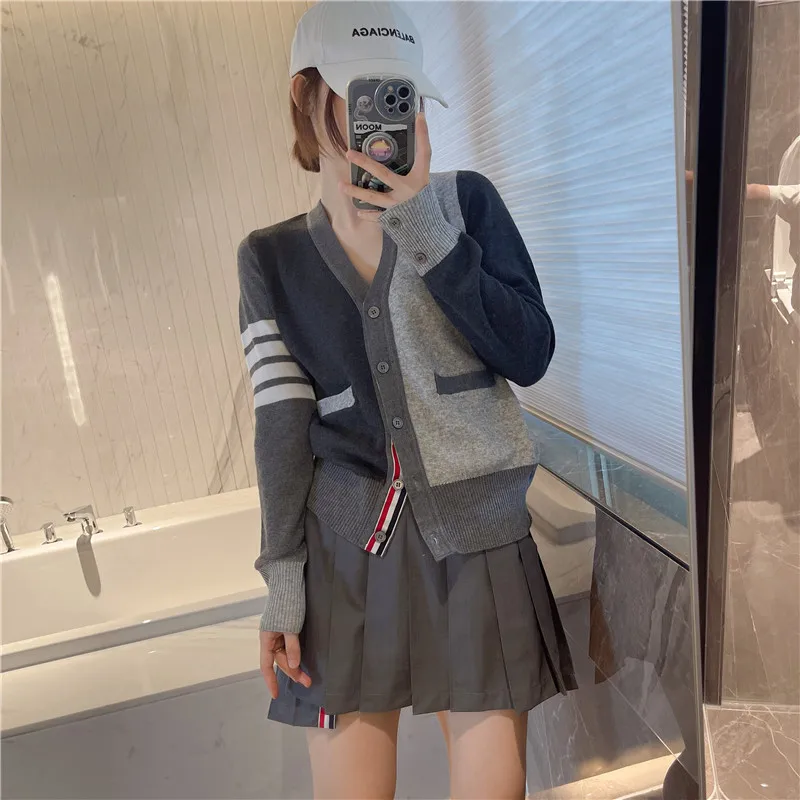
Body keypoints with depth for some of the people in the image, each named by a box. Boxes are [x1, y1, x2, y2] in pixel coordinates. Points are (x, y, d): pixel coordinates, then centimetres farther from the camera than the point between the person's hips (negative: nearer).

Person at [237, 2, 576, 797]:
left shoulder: (466, 202, 1)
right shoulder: (272, 257, 3)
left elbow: (530, 356, -8)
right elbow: (283, 422, 0)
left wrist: (429, 235, -16)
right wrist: (282, 574, -2)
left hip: (475, 537, 0)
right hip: (346, 551, 1)